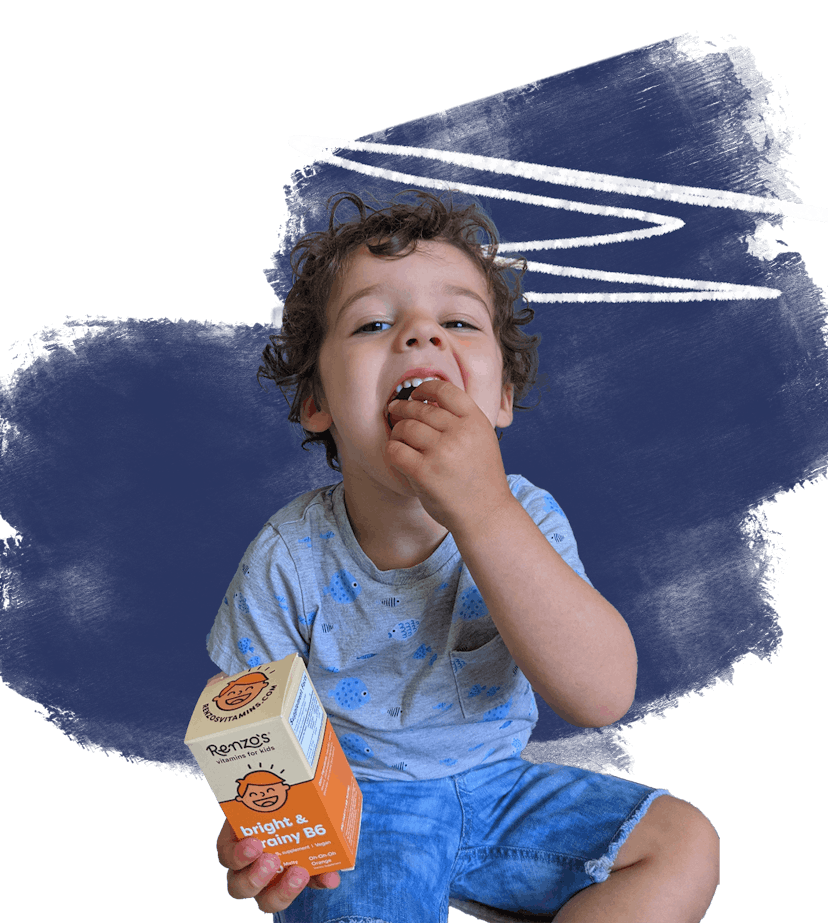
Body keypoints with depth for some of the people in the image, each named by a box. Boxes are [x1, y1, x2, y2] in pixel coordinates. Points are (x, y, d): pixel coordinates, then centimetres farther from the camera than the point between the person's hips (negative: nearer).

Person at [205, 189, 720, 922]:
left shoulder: (523, 519, -15)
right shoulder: (289, 562, -17)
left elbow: (603, 695, -28)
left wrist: (483, 511, -38)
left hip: (496, 785, 4)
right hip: (355, 802, -3)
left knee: (685, 842, -6)